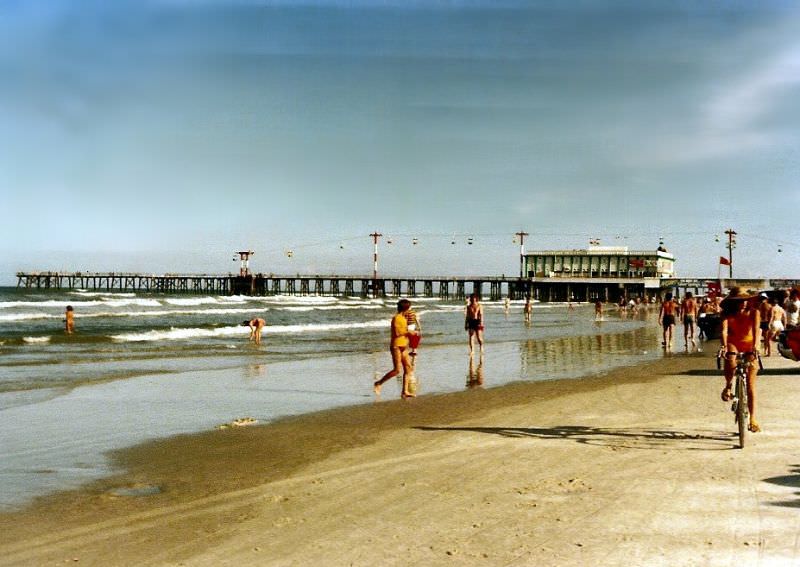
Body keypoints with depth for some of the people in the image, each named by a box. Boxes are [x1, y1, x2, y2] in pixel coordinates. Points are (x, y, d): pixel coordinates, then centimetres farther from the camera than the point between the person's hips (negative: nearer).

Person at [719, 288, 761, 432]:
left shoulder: (753, 312, -14)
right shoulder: (727, 314, -13)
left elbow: (756, 330, -26)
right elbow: (724, 330, -27)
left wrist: (754, 347, -43)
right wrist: (724, 346, -46)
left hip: (749, 345, 0)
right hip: (733, 344, 0)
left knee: (750, 384, -3)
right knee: (730, 360, -37)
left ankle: (752, 419, 3)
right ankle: (728, 386, -8)